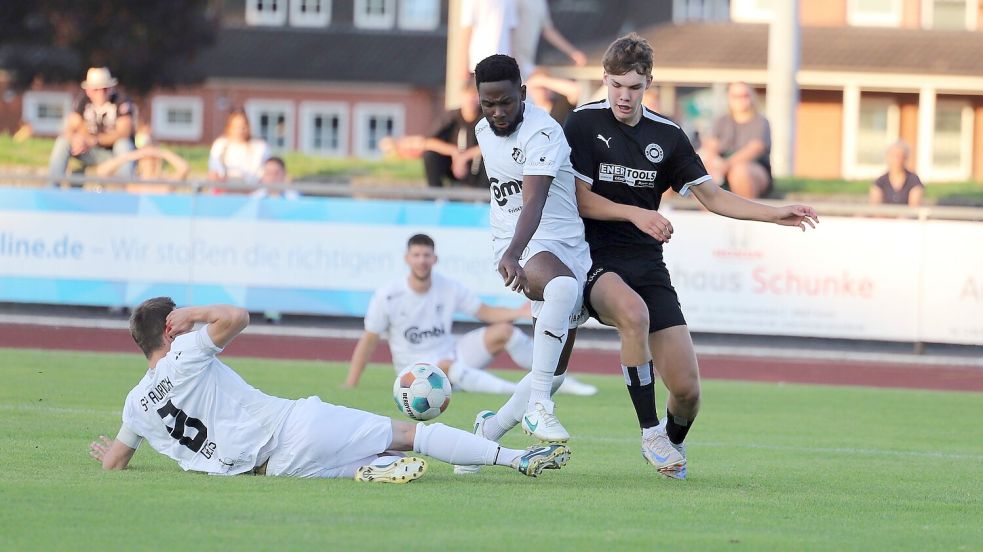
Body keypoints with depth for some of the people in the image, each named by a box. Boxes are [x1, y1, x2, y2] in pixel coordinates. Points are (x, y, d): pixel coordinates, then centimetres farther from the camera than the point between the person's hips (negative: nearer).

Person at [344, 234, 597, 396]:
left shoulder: (449, 288, -1)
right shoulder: (387, 296, -12)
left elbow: (486, 312, 1)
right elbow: (369, 341, -9)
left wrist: (520, 312, -18)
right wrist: (349, 387, -14)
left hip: (451, 353, 5)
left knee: (503, 330, -11)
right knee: (449, 366, -40)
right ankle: (518, 392, -50)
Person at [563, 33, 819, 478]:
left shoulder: (667, 136, 8)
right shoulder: (584, 123, -2)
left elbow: (711, 196, 13)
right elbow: (579, 199, -6)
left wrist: (775, 215, 4)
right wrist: (636, 214, -18)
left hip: (648, 266, 4)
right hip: (596, 260, -4)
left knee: (686, 388, -7)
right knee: (634, 312, -40)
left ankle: (672, 442, 30)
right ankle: (650, 433, -26)